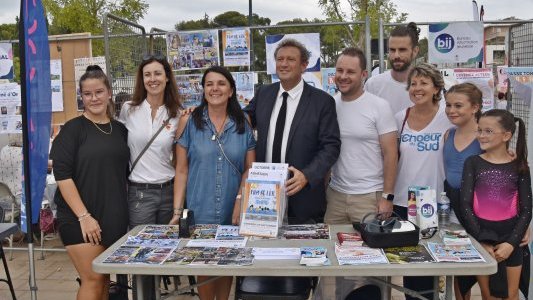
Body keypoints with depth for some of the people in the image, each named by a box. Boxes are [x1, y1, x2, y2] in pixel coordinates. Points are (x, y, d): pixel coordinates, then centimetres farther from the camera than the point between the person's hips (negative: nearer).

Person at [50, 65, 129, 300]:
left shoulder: (120, 129, 8)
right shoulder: (73, 129, -6)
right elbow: (62, 175, -12)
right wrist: (84, 216, -17)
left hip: (114, 218, 5)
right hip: (80, 218, -5)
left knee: (105, 278, 11)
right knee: (93, 279, -4)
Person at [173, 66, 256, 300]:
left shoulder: (243, 124, 3)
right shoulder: (189, 122, -2)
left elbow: (250, 168, 3)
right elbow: (181, 170, -2)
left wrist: (241, 200, -12)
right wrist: (177, 211, -7)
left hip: (233, 212, 2)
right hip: (199, 211, -1)